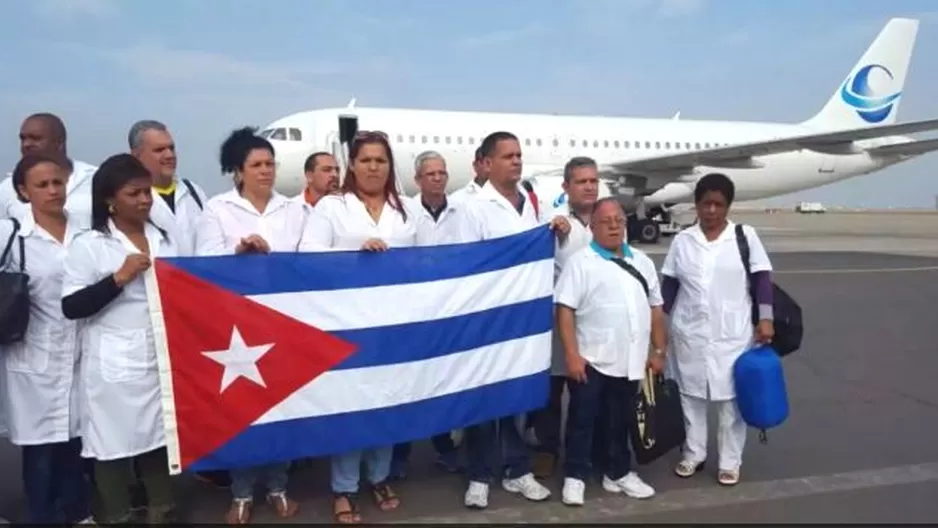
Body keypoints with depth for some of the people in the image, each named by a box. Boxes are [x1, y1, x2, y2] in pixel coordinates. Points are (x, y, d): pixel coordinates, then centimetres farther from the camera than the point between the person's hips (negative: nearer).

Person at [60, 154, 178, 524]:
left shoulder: (163, 239, 10)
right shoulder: (88, 245, -5)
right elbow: (71, 307, -9)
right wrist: (119, 278, -16)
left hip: (161, 359, 4)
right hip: (114, 366, -4)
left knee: (160, 437, 12)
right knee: (113, 444, 6)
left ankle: (162, 513, 28)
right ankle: (116, 517, 24)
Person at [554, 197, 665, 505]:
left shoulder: (642, 261, 11)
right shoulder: (580, 262, -7)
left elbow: (655, 309, 15)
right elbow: (565, 309, -12)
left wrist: (659, 351, 11)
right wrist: (571, 354, -17)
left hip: (630, 361, 5)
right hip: (591, 361, -5)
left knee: (619, 422, 17)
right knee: (582, 420, 4)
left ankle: (618, 474, 31)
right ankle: (574, 477, 16)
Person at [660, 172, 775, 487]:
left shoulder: (745, 236, -2)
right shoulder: (682, 240, 3)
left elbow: (762, 278, -1)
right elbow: (669, 283, 7)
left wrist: (765, 318, -8)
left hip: (733, 333, -2)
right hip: (689, 333, 2)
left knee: (731, 397, 5)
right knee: (691, 394, 11)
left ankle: (730, 461, 19)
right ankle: (693, 454, 27)